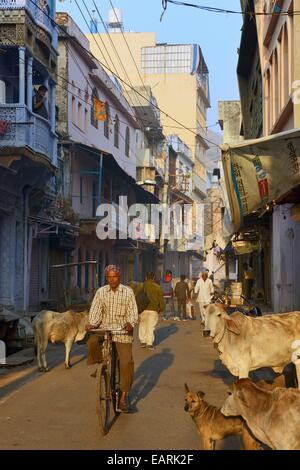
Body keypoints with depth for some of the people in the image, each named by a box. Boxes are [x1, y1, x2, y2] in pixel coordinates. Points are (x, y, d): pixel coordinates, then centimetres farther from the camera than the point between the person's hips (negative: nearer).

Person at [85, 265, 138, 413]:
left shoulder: (128, 292, 1)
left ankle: (123, 397, 4)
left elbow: (133, 312, -3)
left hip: (123, 332, -1)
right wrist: (92, 323, -20)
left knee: (126, 362, -10)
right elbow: (96, 310, -1)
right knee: (92, 342, -30)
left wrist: (130, 323, -24)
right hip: (105, 329, 1)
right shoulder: (101, 292, 5)